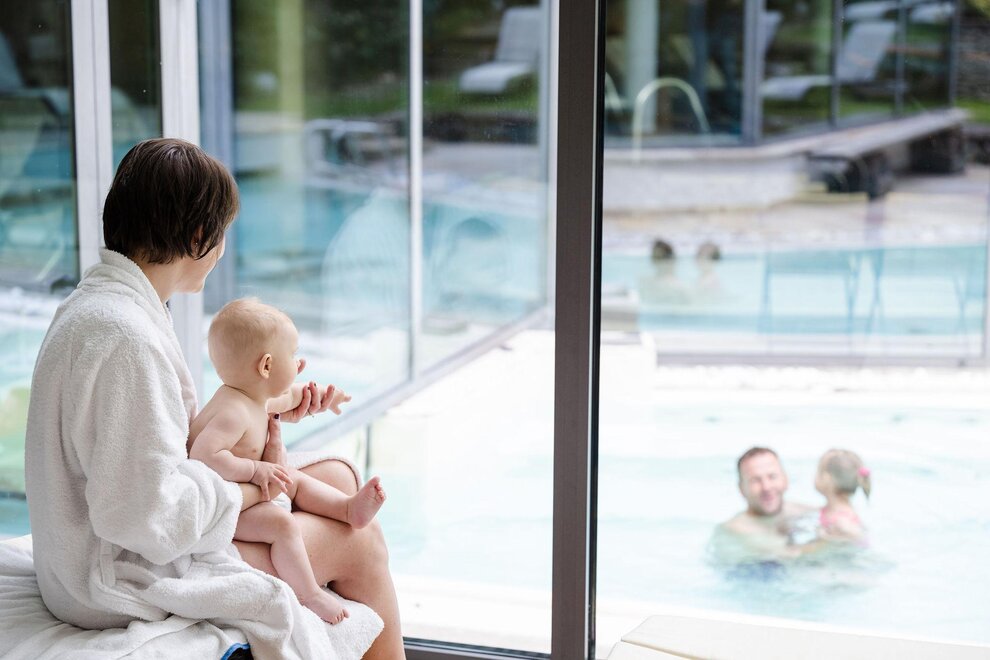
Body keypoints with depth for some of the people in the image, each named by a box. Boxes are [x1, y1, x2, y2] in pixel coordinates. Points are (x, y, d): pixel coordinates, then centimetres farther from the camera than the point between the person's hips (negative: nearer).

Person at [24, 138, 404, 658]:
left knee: (336, 477, 18)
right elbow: (145, 512, -30)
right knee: (359, 542, 1)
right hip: (126, 585, -10)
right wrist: (242, 492, -14)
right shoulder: (124, 336, -28)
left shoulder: (95, 302, 5)